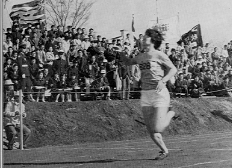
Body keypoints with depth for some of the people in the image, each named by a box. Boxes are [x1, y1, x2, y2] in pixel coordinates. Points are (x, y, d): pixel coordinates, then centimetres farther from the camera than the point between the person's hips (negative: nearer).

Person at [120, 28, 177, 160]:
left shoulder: (159, 55, -5)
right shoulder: (141, 57, 13)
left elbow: (173, 69, -4)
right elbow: (128, 62, 29)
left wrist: (163, 81, -19)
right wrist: (121, 53, 9)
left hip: (159, 93, -6)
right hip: (145, 94, 6)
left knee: (158, 128, -11)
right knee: (151, 130, 4)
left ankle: (170, 114, 18)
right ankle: (164, 150, 22)